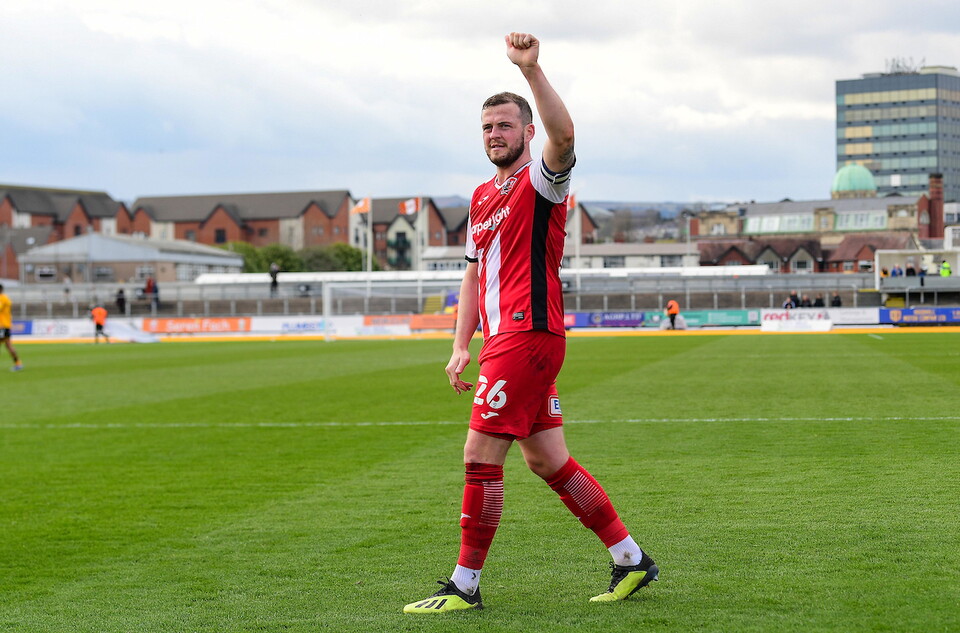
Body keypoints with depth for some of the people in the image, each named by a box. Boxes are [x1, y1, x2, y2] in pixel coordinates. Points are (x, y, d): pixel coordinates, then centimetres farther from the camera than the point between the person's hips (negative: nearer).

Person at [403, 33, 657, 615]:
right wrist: (462, 344, 15)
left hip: (528, 335, -9)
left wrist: (532, 69, -38)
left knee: (481, 455, -9)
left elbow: (564, 135, -29)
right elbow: (474, 275, 24)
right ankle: (632, 559, 19)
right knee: (548, 461, 11)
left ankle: (466, 585, 0)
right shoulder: (483, 196, 20)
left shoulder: (541, 180, -6)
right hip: (503, 339, 9)